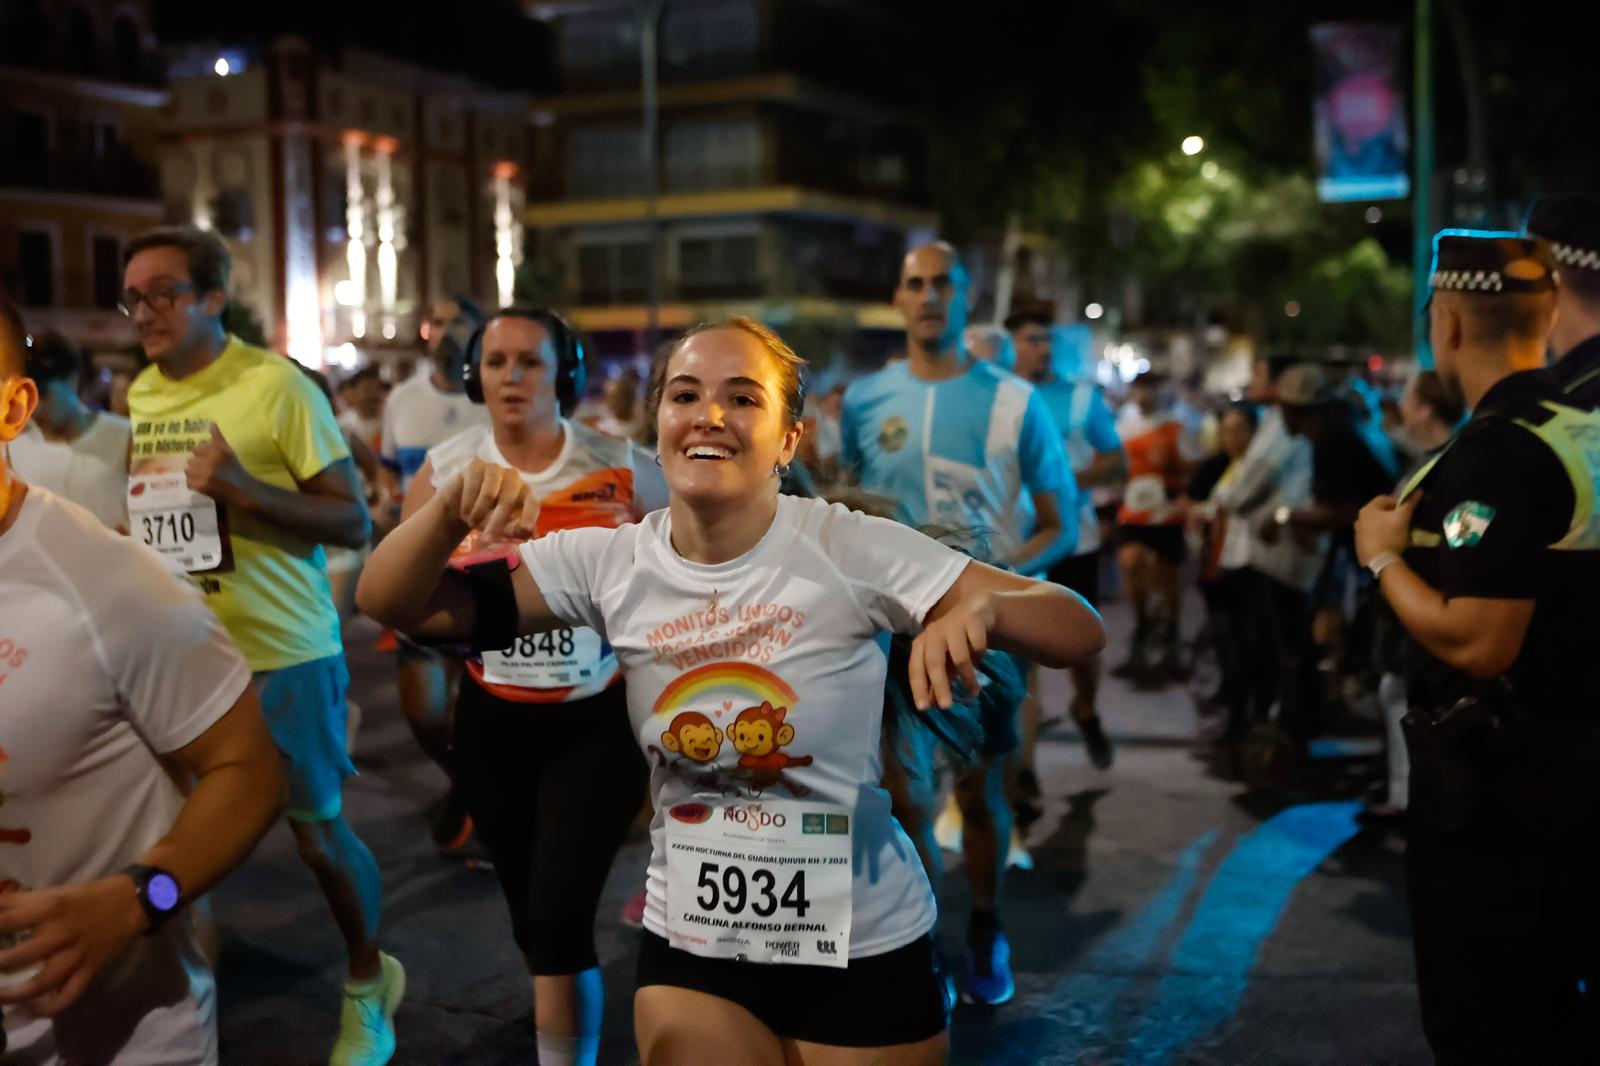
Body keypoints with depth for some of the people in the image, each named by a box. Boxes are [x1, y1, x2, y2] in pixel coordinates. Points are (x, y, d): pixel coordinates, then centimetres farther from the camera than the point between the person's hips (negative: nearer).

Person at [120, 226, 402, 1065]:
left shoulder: (276, 385, -13)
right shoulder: (137, 395, 6)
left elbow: (353, 522, -14)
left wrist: (245, 488, -26)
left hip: (281, 653, -5)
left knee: (317, 831, 6)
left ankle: (368, 981, 30)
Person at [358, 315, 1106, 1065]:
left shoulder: (849, 550, -17)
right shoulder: (610, 566, -7)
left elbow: (1080, 632, -17)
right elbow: (389, 601, -6)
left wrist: (980, 609, -39)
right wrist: (453, 506, -25)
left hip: (861, 947, -2)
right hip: (690, 944, 2)